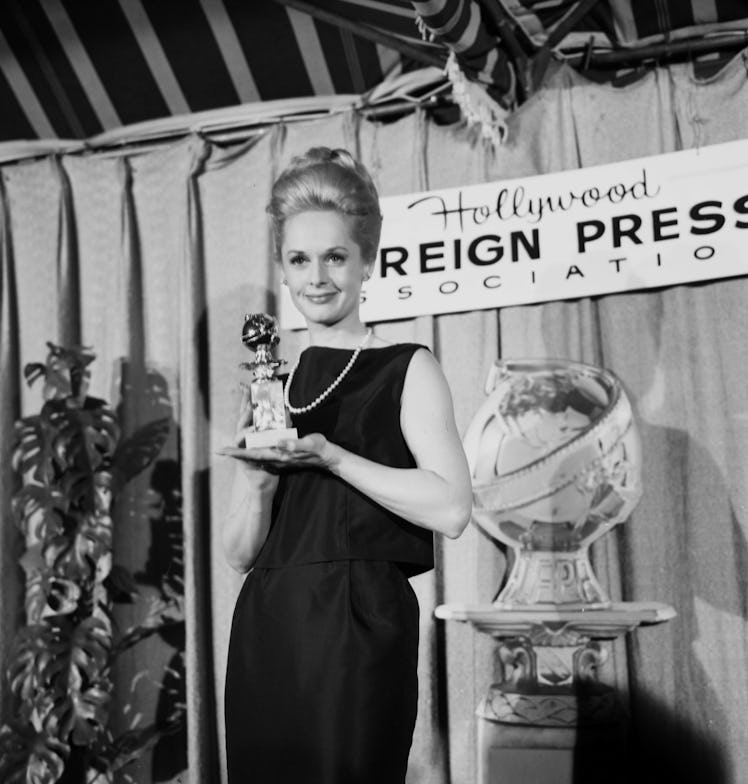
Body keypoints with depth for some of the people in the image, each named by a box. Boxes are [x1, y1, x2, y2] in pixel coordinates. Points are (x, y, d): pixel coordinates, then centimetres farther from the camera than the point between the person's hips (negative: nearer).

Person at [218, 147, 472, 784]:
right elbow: (240, 553, 11)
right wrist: (257, 479, -8)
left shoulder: (407, 372, 0)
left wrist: (328, 456, -16)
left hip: (359, 628, -4)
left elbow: (451, 509, -14)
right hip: (264, 634, 5)